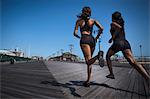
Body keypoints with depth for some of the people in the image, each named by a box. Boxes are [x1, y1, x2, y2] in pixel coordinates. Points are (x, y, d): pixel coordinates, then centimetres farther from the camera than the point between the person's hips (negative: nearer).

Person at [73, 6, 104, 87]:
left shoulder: (79, 20, 15)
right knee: (88, 60, 11)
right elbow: (101, 28, 3)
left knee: (88, 60, -18)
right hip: (92, 40, 4)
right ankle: (88, 81, 12)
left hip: (84, 40, -4)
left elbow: (75, 33, 9)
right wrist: (97, 37, 15)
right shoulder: (93, 20, 18)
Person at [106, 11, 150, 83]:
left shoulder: (113, 24, 11)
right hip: (125, 43, 5)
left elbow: (119, 27, -8)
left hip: (117, 43, -5)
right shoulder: (122, 24, 30)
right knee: (133, 62, -10)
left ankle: (111, 74, 14)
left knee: (108, 56, 19)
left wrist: (111, 38, -4)